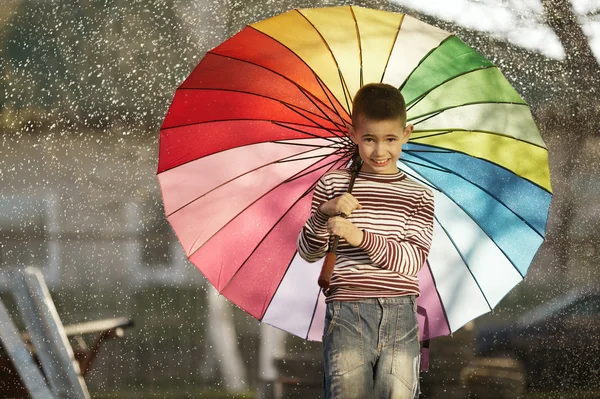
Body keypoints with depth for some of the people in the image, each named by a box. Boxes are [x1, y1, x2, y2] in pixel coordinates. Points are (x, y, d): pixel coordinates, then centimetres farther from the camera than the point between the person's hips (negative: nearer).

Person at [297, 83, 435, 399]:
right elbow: (308, 253, 10)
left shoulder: (418, 197, 9)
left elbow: (412, 260, -4)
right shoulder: (332, 185, 9)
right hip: (347, 312, -1)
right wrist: (324, 213, -10)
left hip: (400, 316, 1)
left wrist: (361, 237, -17)